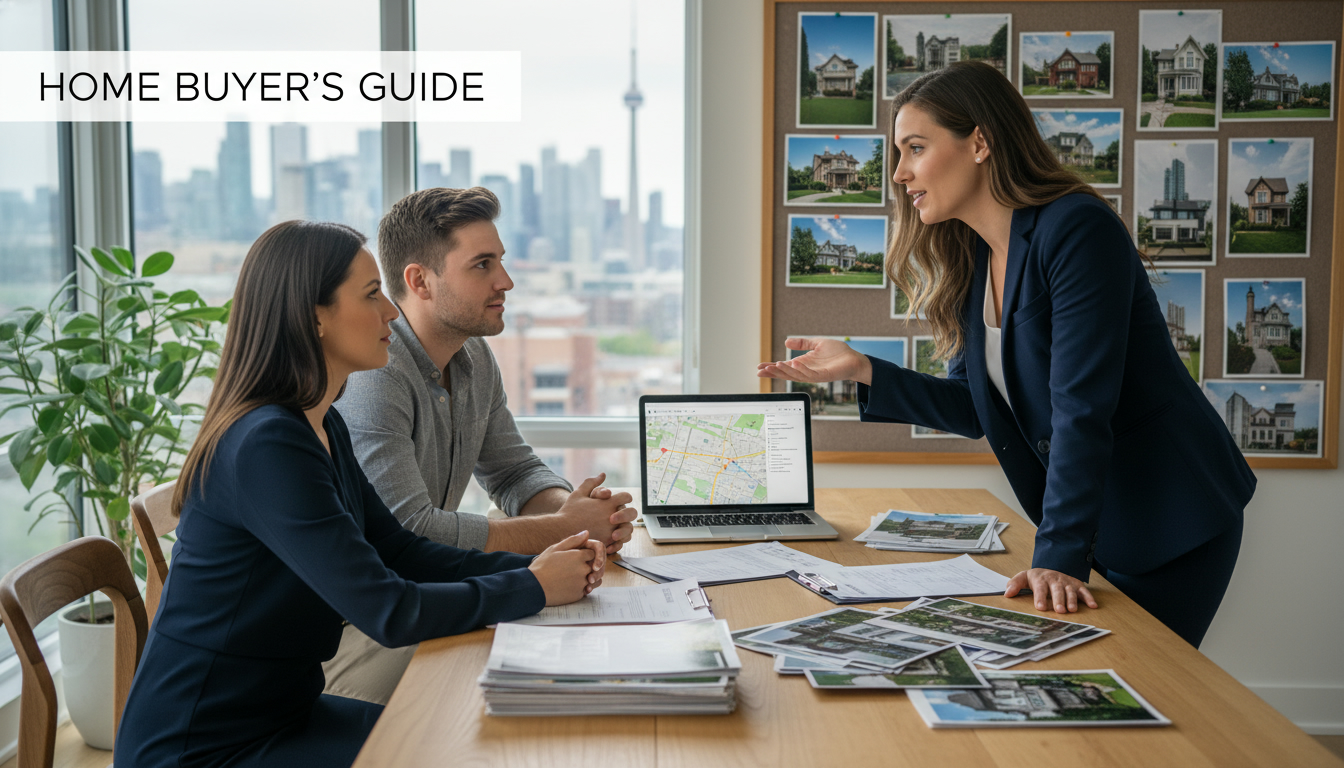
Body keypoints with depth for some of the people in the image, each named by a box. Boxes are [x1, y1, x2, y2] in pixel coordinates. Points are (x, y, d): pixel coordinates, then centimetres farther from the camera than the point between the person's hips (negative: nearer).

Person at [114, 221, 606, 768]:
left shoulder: (323, 429, 6)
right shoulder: (266, 446, -25)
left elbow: (399, 552, 8)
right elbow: (389, 611, -28)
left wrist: (533, 565, -4)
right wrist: (533, 588, -16)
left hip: (281, 711, 9)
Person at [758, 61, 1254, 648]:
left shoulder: (1077, 231, -21)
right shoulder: (969, 261, 4)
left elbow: (1081, 408, -27)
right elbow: (974, 407, 8)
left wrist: (1059, 557, -30)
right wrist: (863, 372, -3)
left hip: (1175, 520, -7)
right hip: (1098, 527, 8)